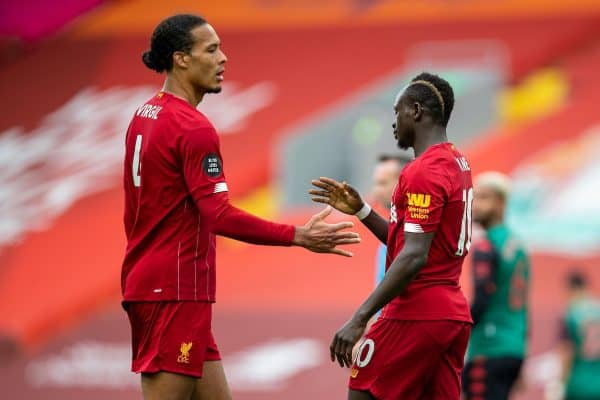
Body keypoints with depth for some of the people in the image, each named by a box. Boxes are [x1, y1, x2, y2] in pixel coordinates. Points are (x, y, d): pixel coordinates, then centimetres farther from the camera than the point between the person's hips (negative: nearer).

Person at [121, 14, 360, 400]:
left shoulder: (145, 117, 14)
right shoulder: (193, 127, -15)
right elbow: (220, 216, -22)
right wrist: (298, 236, -20)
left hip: (146, 280, 10)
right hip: (177, 291, -10)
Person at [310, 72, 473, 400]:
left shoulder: (423, 172, -14)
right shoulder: (457, 164, 16)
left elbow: (414, 257, -22)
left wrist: (359, 318, -24)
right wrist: (360, 210, 15)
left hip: (416, 314, -9)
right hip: (454, 314, 9)